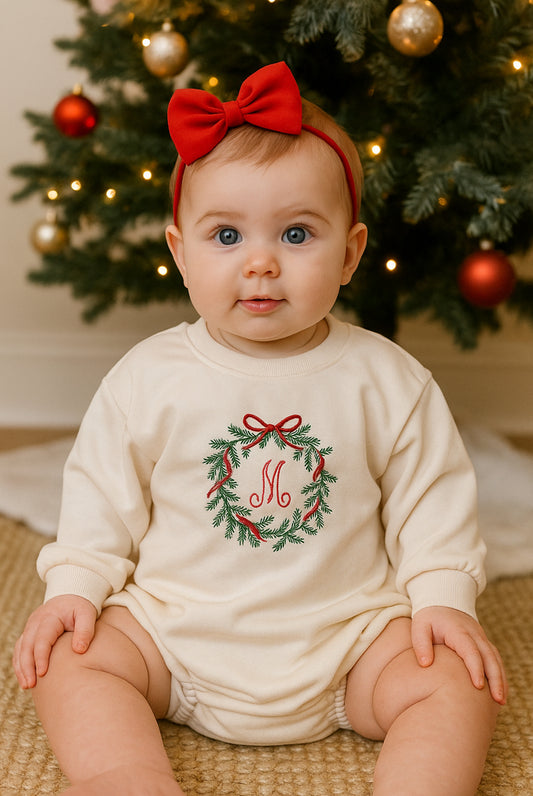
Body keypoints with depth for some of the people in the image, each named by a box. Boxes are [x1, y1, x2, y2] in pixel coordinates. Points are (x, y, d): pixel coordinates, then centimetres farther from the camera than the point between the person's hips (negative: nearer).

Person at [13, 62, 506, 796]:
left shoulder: (387, 380, -5)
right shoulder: (148, 378, -4)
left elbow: (432, 495, 2)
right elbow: (101, 488, 4)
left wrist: (443, 594, -8)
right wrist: (76, 583, -5)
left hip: (346, 633, 0)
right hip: (173, 628, 1)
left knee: (463, 680, -18)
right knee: (70, 656, -17)